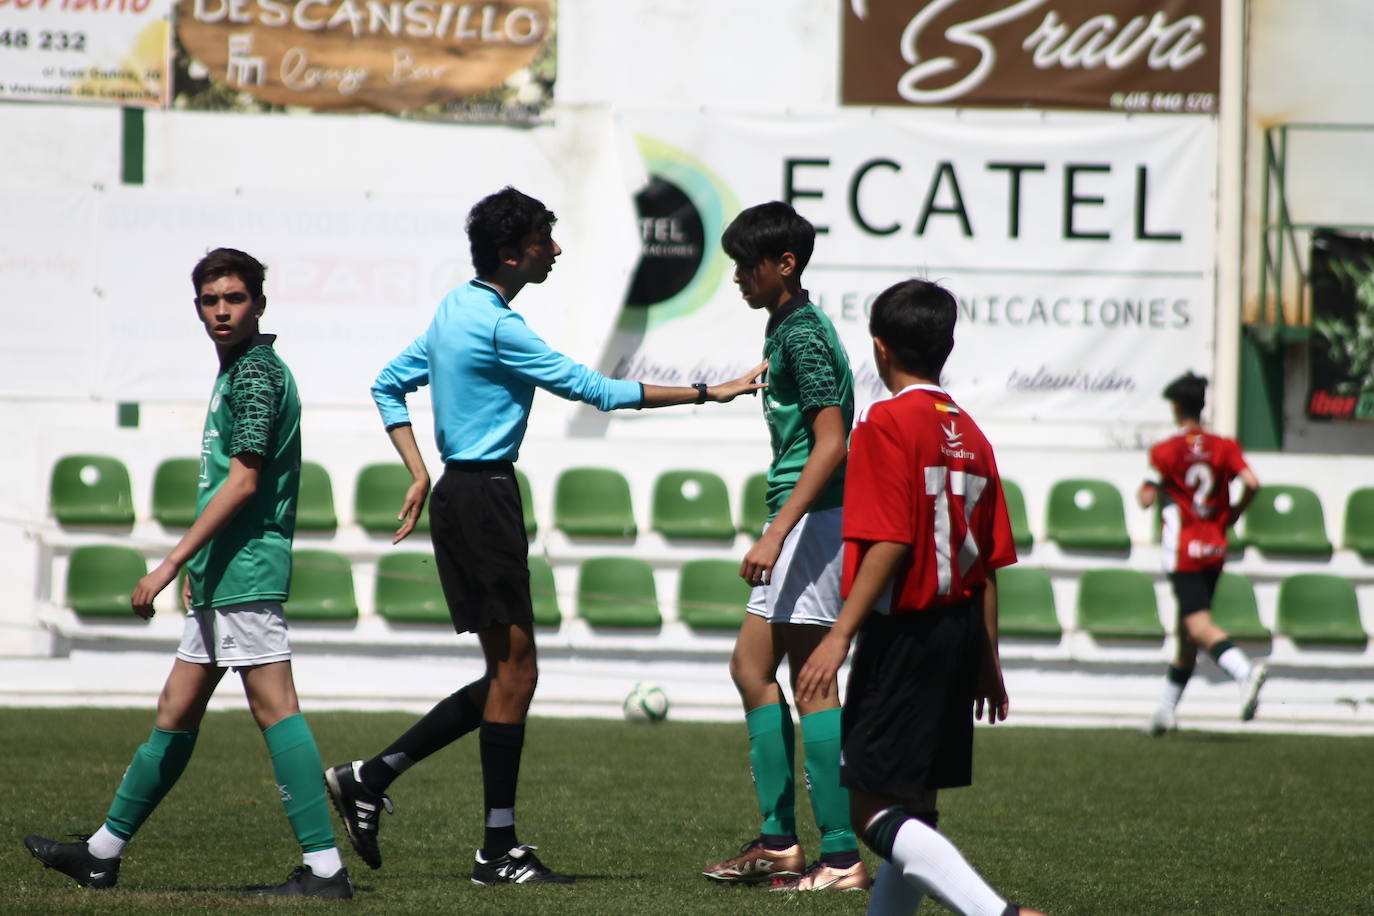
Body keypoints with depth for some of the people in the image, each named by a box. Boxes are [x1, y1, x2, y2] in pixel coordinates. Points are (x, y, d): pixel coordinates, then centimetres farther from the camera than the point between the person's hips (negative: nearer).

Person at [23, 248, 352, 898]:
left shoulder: (256, 373, -12)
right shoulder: (241, 369, 18)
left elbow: (242, 482, -19)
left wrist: (171, 564, -18)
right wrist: (198, 563, 27)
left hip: (246, 574, -10)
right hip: (224, 577, 10)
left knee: (275, 708, -12)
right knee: (177, 710, 14)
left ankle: (324, 866, -14)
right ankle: (103, 852, 22)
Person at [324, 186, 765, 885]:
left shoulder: (457, 309, 12)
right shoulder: (498, 326, -17)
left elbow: (389, 385, 20)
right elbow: (599, 392, -15)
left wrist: (420, 473, 13)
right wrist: (707, 394, -9)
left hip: (461, 490, 10)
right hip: (483, 494, -10)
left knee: (506, 675, 12)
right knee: (514, 672, -4)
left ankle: (369, 777, 12)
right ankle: (499, 851, 0)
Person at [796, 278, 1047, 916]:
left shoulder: (887, 423, -11)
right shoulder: (970, 434, 12)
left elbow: (890, 543, -20)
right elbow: (990, 561, 12)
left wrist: (840, 635, -19)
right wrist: (988, 659, 18)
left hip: (904, 630, -8)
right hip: (961, 633, 8)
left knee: (873, 809, -8)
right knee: (913, 806, 17)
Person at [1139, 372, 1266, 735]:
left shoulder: (1165, 451, -6)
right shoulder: (1224, 446, 5)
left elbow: (1147, 499, -10)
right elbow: (1251, 483, -7)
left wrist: (1144, 489, 14)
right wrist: (1230, 517, 8)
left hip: (1183, 551, -6)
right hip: (1215, 548, 6)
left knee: (1199, 626, -17)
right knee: (1187, 633, 15)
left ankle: (1246, 671, -43)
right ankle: (1166, 710, 23)